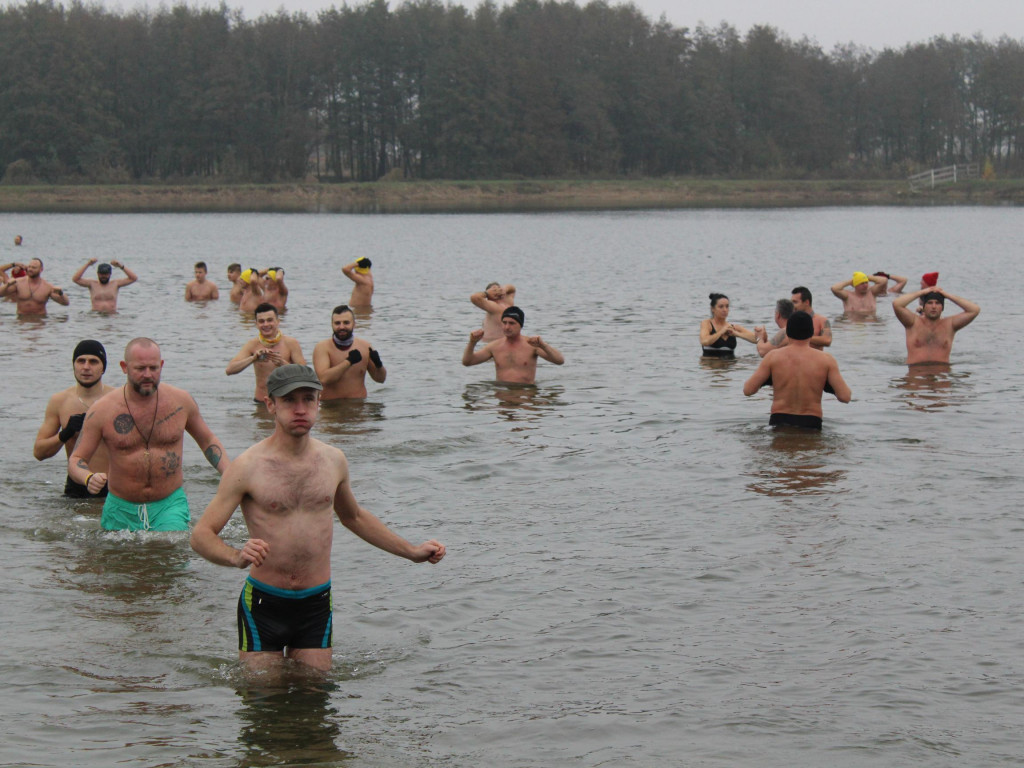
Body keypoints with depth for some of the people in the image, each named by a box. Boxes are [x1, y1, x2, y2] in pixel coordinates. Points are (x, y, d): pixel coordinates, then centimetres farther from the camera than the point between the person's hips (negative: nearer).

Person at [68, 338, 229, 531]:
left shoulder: (180, 401, 0)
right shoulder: (102, 410, -6)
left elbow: (207, 440, 17)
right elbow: (76, 460, -2)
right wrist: (89, 478, -25)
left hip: (170, 507, -1)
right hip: (121, 509, 1)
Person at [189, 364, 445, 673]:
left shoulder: (333, 460, 4)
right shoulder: (248, 467, -10)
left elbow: (354, 517, 24)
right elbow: (201, 535, -12)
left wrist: (412, 552, 21)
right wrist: (236, 557, -34)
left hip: (317, 605, 3)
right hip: (263, 603, -3)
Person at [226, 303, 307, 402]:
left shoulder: (291, 343, -3)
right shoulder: (252, 345, 1)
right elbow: (229, 370, -9)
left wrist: (283, 363, -24)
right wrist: (253, 358, -23)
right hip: (260, 402, 2)